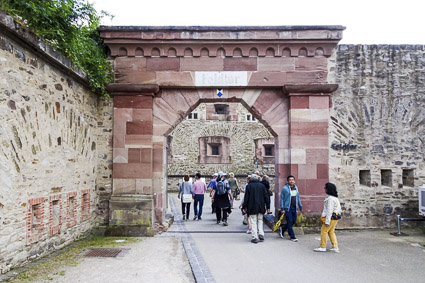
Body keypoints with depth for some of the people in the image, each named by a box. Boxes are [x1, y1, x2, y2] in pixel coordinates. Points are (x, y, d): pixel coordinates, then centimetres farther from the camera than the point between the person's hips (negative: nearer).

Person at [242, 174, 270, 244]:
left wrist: (244, 207, 2)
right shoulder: (262, 185, 5)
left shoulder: (249, 186, -5)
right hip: (261, 207, 3)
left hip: (252, 207, -3)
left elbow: (246, 197, -5)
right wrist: (268, 206, 11)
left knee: (253, 222, 1)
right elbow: (266, 196, 5)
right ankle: (261, 235, 11)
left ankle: (255, 237, -1)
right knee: (260, 220, 18)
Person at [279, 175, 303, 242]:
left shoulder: (296, 188, 12)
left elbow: (298, 198, 20)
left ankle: (283, 228, 31)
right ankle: (292, 237, 9)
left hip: (294, 208, 6)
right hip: (287, 208, -6)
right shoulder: (284, 188, -7)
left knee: (294, 221, 9)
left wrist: (300, 206, 17)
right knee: (290, 222, -2)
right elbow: (281, 199, -7)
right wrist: (282, 208, -11)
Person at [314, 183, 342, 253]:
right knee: (331, 232, 15)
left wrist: (327, 221, -20)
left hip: (331, 217, -10)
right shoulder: (335, 198, 12)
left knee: (324, 231, -1)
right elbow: (339, 208, 17)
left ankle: (323, 247, 6)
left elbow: (329, 210, -21)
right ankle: (335, 247, 13)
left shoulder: (330, 198, -19)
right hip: (335, 217, 10)